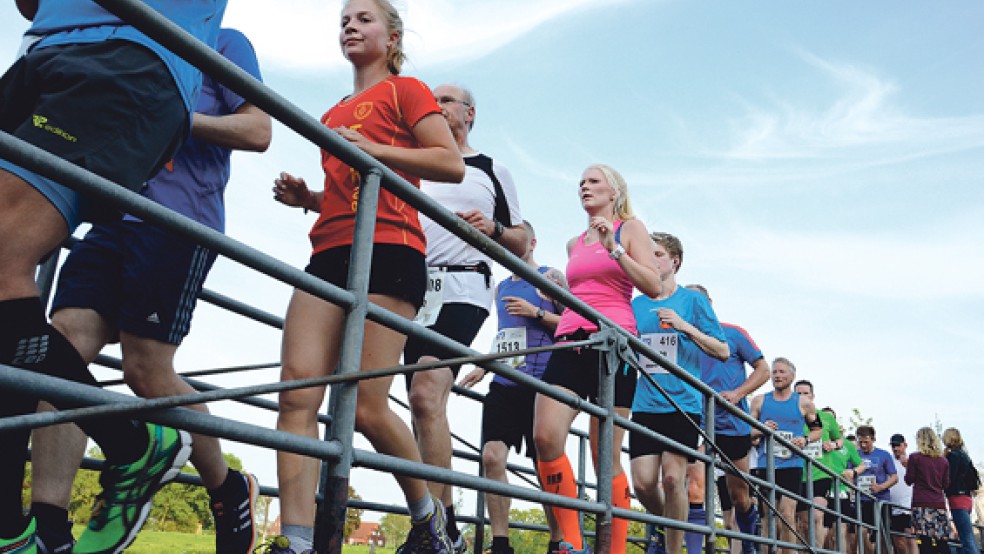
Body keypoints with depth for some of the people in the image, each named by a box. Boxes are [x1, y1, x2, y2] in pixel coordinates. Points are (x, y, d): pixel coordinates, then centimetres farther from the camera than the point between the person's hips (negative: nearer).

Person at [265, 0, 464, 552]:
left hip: (387, 251, -7)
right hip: (329, 253, 7)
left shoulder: (405, 90, 9)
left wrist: (373, 148, -10)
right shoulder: (335, 113, 28)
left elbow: (453, 165, -3)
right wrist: (306, 196, 15)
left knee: (367, 408, -11)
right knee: (298, 392, -11)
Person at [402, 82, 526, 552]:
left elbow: (521, 245, 16)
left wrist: (493, 228, -4)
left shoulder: (493, 172, 16)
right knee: (425, 404, 1)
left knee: (426, 394, -23)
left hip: (463, 288, -4)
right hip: (414, 286, 4)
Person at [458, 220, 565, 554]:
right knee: (492, 457, -8)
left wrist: (536, 313, -13)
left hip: (539, 384, -5)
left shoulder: (550, 277, 3)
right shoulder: (501, 288, 21)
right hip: (504, 384, 6)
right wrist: (483, 368, 19)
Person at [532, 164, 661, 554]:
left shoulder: (629, 228, 9)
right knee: (545, 437, -17)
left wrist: (614, 247, -11)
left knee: (606, 454, -6)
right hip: (571, 340, 5)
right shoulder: (574, 244, 24)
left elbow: (653, 287, -3)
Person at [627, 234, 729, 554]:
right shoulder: (637, 304, 13)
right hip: (645, 404, 3)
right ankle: (670, 527, 23)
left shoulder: (693, 299, 3)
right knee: (643, 482, -4)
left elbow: (722, 352, 1)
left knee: (673, 477, -9)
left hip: (682, 403, -3)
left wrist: (685, 326, -13)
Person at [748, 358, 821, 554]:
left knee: (787, 515, -11)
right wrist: (762, 430, -10)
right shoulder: (759, 401, 9)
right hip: (765, 465, 2)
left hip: (792, 465, -2)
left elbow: (817, 430, 15)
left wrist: (805, 439, -6)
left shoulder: (804, 403, 6)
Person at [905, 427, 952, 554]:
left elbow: (909, 480, 1)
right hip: (939, 503, 4)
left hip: (922, 504, -4)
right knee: (942, 542, 6)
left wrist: (907, 465, 15)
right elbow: (946, 483, 15)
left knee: (925, 542, -9)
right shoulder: (943, 460, 8)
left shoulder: (915, 457, -4)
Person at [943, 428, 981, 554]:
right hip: (967, 498, 9)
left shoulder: (953, 455, -9)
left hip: (957, 498, -9)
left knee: (967, 540, -14)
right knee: (969, 540, 12)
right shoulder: (963, 454, 18)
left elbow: (949, 479, -16)